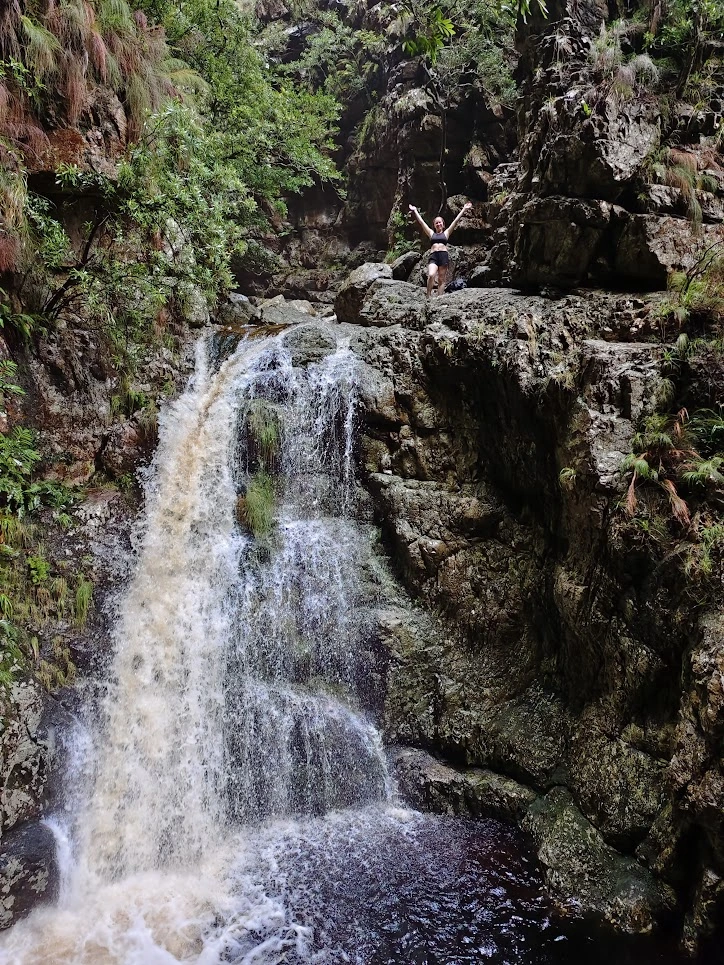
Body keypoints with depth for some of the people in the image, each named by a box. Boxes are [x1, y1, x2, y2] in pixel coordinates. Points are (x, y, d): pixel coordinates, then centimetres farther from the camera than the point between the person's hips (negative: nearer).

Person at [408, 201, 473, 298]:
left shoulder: (446, 233, 17)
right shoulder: (431, 233, 19)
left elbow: (455, 221, 14)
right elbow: (421, 222, 21)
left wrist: (464, 209, 12)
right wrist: (415, 211, 23)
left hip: (444, 256, 0)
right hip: (433, 256, 0)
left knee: (441, 280, -3)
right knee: (431, 275, -24)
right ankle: (428, 297, -20)